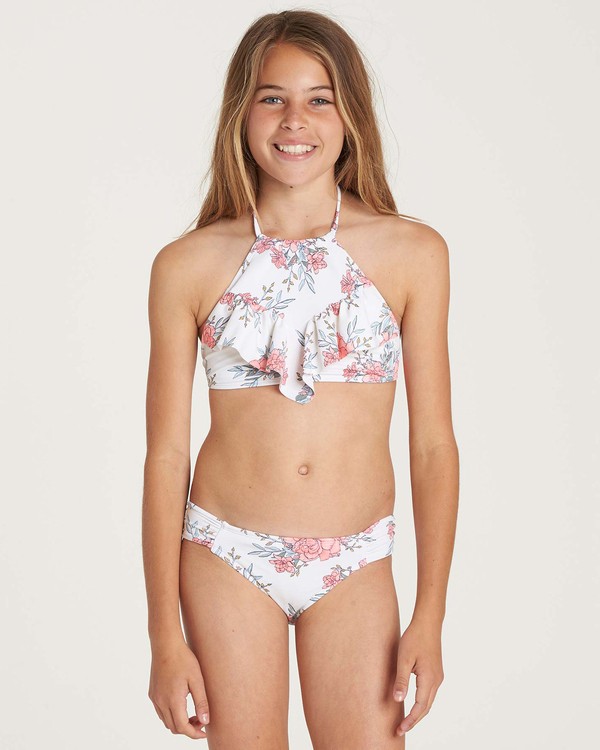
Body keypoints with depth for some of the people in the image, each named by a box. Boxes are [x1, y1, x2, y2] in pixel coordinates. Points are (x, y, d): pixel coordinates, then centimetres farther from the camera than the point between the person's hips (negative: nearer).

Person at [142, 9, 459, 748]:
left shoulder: (413, 253, -2)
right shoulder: (188, 265, -3)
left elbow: (432, 444, 0)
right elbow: (166, 453, -1)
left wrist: (430, 615, -4)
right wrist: (166, 636, -3)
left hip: (354, 566, 1)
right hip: (228, 558, 0)